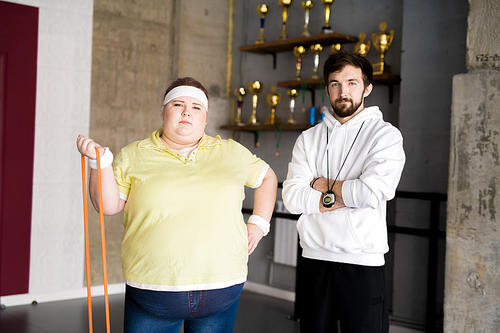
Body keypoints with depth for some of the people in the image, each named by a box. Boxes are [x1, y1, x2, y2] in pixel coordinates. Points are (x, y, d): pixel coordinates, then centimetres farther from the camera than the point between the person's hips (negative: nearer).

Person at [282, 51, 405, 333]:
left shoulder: (385, 135, -1)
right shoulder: (308, 139, 10)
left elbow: (372, 191, -17)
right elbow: (292, 198, -2)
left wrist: (323, 185, -3)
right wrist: (344, 196, -11)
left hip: (363, 262, -3)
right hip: (315, 257, 3)